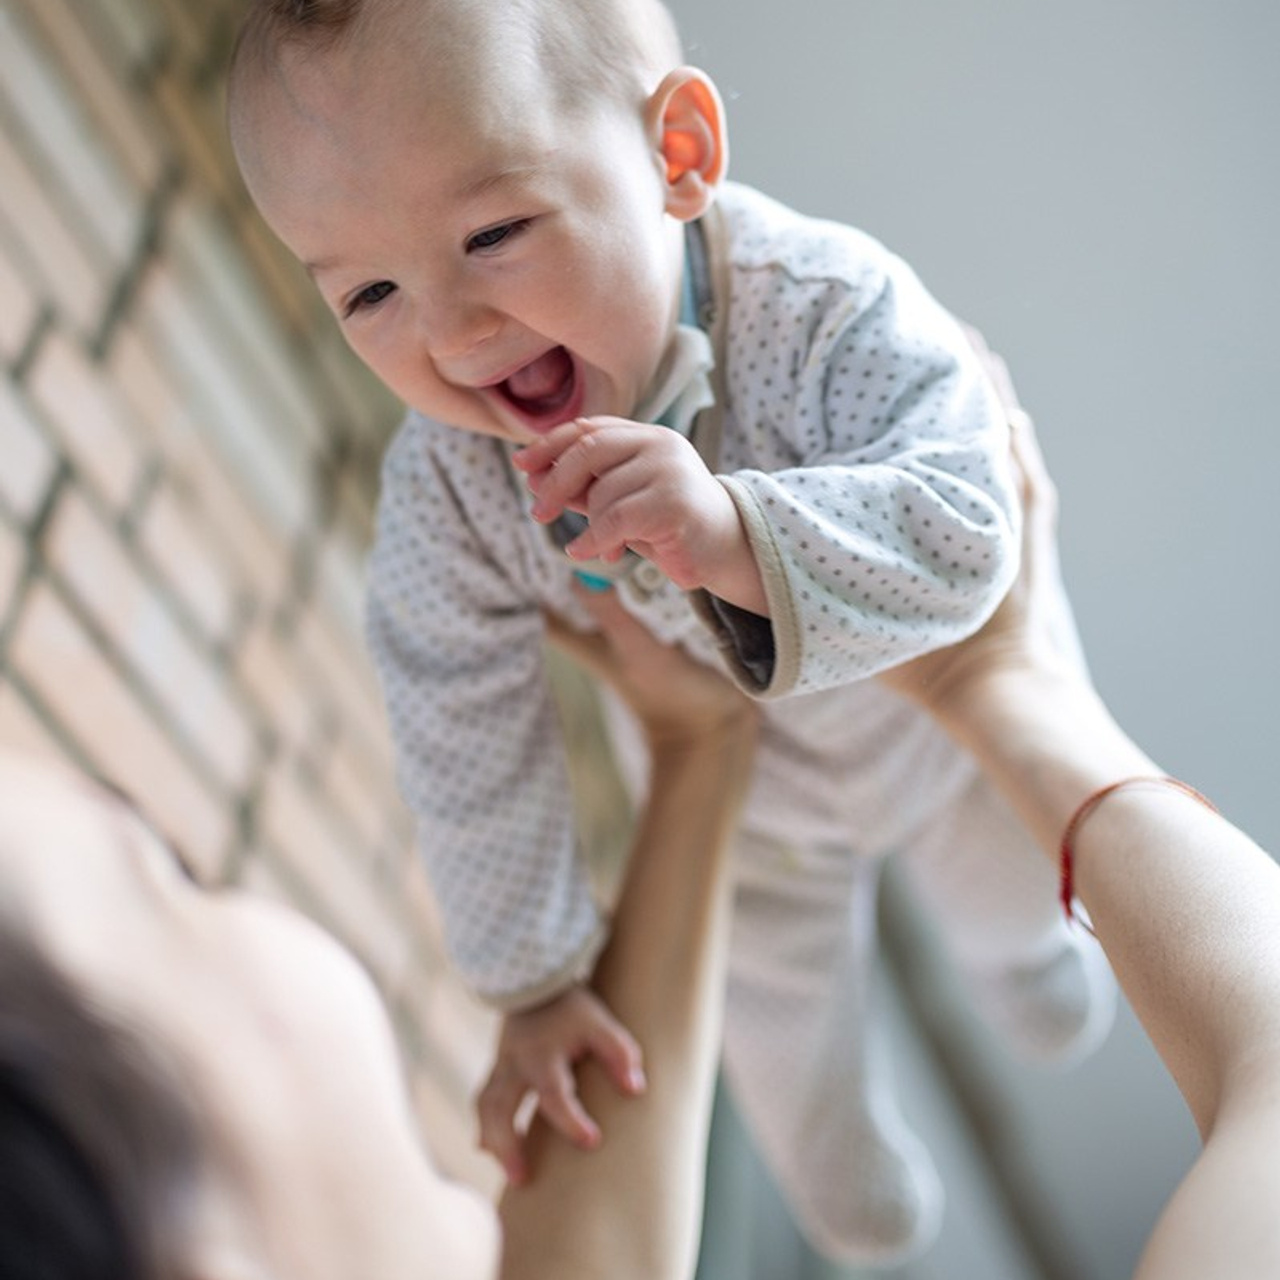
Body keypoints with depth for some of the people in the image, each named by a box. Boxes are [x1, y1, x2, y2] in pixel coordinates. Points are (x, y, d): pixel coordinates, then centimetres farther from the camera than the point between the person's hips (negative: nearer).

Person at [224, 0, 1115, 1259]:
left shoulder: (826, 314, -43)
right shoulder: (442, 490, -35)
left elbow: (962, 538, -49)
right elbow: (466, 746, -24)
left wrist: (739, 537, -68)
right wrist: (535, 978, -17)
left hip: (953, 694, 0)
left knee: (1009, 878, 32)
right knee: (779, 1008, 26)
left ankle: (1018, 949, 73)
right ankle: (845, 1167, 62)